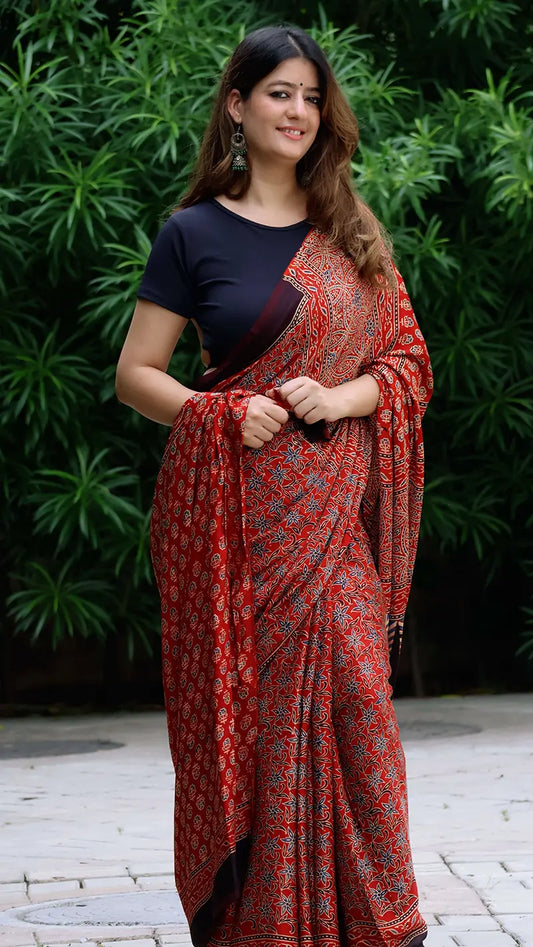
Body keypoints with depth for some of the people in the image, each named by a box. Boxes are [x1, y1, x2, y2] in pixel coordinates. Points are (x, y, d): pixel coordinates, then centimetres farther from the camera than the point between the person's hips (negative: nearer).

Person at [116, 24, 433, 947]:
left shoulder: (351, 233, 12)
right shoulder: (194, 233, 3)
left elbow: (407, 363, 9)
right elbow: (135, 374, 3)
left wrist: (337, 399, -11)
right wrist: (223, 414, -14)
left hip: (331, 514, 2)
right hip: (233, 510, -2)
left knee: (353, 695, -4)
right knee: (244, 706, -1)